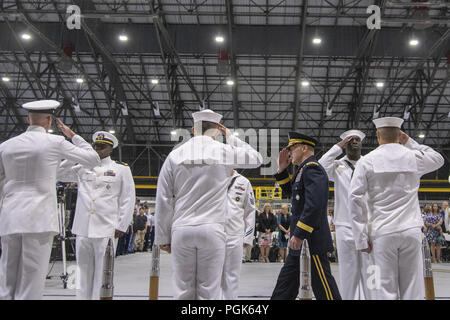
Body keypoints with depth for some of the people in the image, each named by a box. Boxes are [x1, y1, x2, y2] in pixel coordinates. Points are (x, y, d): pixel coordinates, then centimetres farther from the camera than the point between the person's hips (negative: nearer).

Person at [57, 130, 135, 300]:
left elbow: (128, 200, 5)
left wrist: (121, 226, -3)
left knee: (103, 273, -3)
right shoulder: (83, 168, 17)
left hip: (107, 230, -3)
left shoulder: (122, 169, 8)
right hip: (83, 229, 3)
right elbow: (60, 174, 13)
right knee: (84, 271, 9)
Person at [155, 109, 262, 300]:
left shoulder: (175, 155, 6)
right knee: (208, 291, 2)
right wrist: (231, 138, 21)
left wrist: (163, 237, 12)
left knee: (183, 291, 5)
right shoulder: (224, 152, 1)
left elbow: (163, 200, 6)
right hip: (212, 229, -1)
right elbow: (256, 158, 19)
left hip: (181, 230, 2)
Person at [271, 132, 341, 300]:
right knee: (286, 282, 15)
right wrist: (282, 170, 15)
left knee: (322, 285, -3)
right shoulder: (304, 170, 16)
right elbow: (290, 192, 28)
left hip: (312, 241, -11)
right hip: (300, 238, 11)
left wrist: (299, 235, -25)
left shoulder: (312, 169, -16)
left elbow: (314, 205, -26)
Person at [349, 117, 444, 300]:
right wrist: (410, 142, 23)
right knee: (413, 289, 7)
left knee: (384, 291, 1)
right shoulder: (414, 157, 5)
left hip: (382, 233, -2)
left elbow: (356, 200, -8)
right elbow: (438, 159, 28)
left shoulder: (366, 162, -1)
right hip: (411, 231, 2)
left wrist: (361, 239, -3)